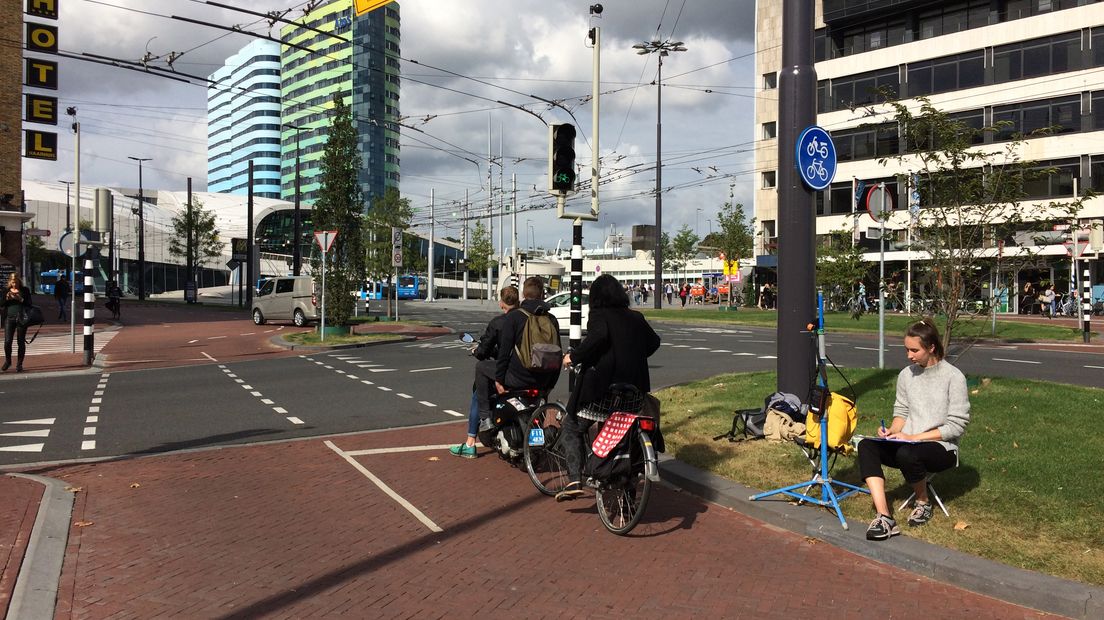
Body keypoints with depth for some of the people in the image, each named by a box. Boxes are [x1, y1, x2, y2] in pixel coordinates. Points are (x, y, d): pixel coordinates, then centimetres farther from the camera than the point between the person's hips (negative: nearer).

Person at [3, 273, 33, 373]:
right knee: (7, 341, -6)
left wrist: (20, 299, -15)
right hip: (9, 318, 1)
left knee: (21, 342, 0)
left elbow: (29, 304, 0)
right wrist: (7, 298, -9)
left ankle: (19, 364, 10)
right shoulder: (6, 291, 11)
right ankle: (7, 361, 17)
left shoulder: (25, 290, 5)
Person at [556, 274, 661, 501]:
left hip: (602, 387, -6)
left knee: (572, 427, 11)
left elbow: (598, 335, -26)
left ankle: (574, 480, -2)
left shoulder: (600, 314, -7)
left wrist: (574, 357, -17)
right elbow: (654, 341, 17)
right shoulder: (636, 318, 11)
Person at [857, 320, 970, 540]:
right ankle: (884, 518, -33)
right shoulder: (906, 375, 8)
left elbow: (957, 426, -11)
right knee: (866, 446, -23)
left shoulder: (953, 377, -9)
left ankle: (923, 503, -5)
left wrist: (913, 437, -17)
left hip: (942, 448, -5)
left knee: (907, 454, -38)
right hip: (907, 443, 6)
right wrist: (892, 431, -7)